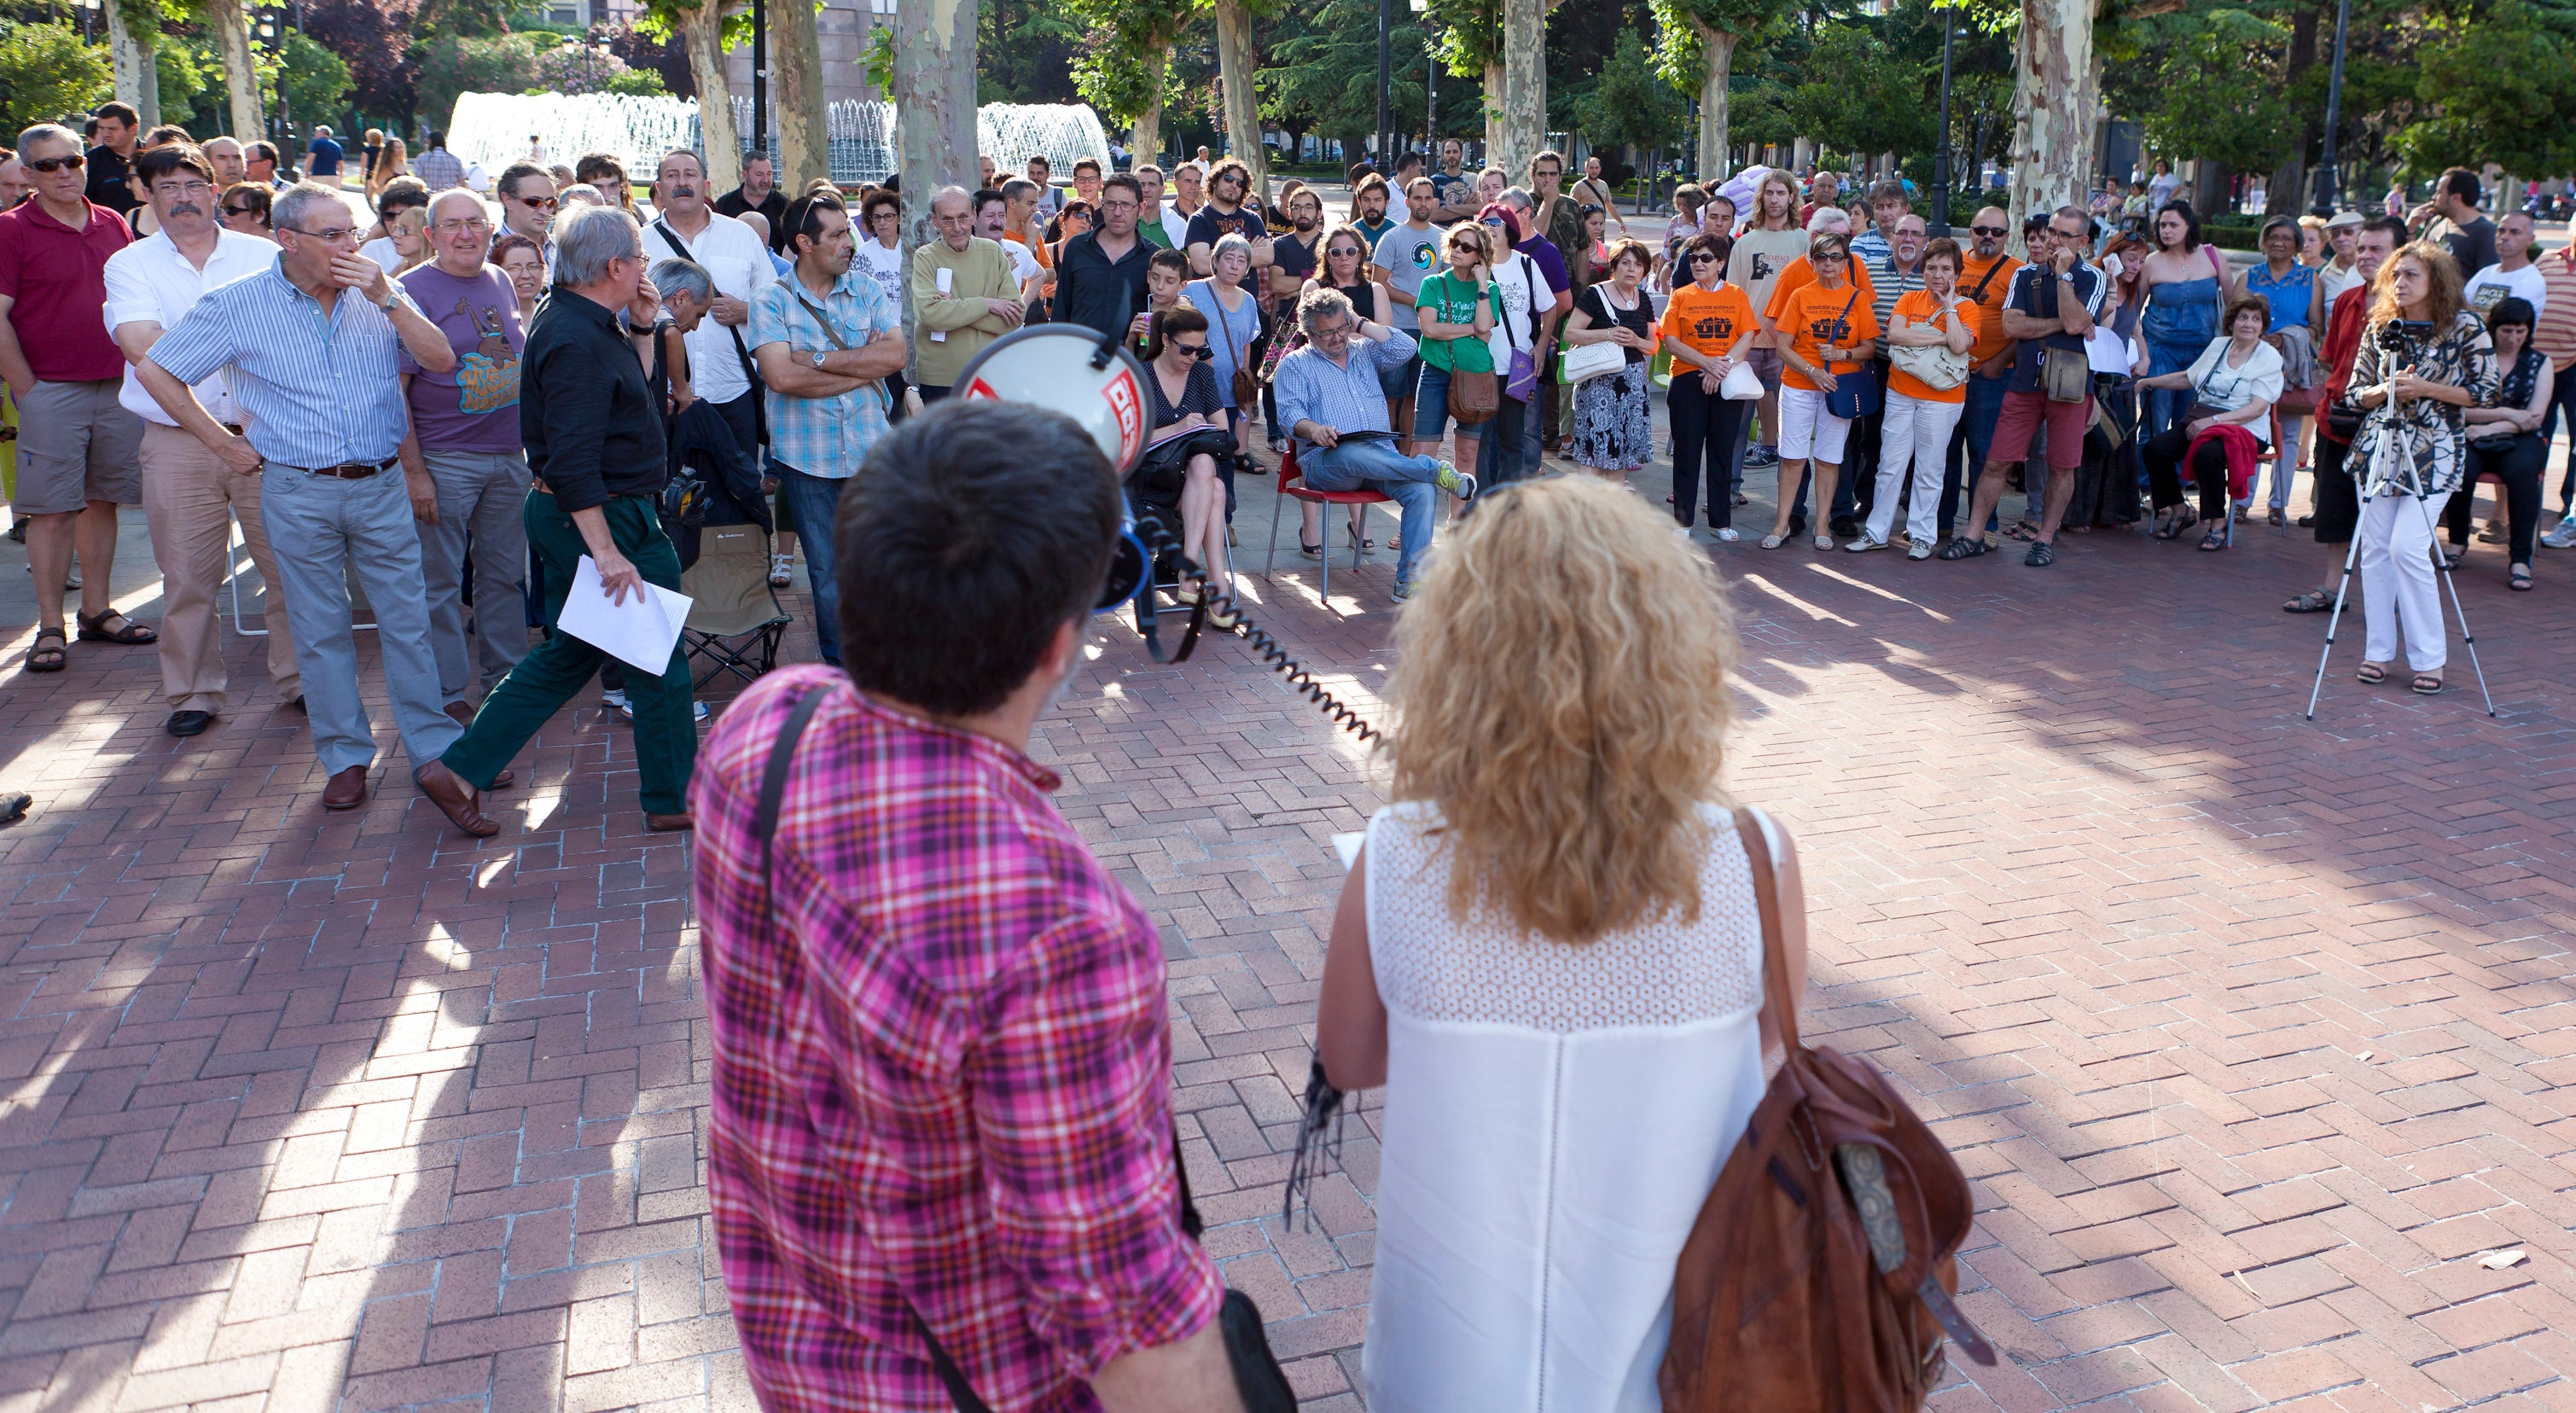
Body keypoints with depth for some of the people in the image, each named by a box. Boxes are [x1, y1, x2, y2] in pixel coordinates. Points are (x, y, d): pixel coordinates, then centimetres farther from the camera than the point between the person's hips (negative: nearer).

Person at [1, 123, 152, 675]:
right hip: (50, 391, -4)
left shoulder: (114, 225, 11)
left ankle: (98, 610, 20)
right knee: (52, 509, -2)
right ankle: (50, 628, 4)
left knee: (102, 500, 10)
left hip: (119, 387, 4)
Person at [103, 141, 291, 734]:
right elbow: (141, 344, -9)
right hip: (178, 444, 0)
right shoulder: (129, 265, 6)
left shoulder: (263, 256, 10)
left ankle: (301, 678, 15)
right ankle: (195, 692, 16)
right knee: (187, 574, 4)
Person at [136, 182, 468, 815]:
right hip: (298, 493, -1)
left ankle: (433, 753, 9)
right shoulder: (236, 305, -3)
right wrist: (224, 442, 2)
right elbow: (154, 370, 4)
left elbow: (441, 360, -6)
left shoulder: (379, 295, 3)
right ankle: (346, 758, 18)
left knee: (407, 621, 2)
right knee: (321, 631, 7)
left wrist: (387, 298, -15)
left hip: (381, 485, 1)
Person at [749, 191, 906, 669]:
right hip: (808, 455, -2)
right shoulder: (771, 302, -3)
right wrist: (862, 366, -12)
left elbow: (895, 355, -8)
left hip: (870, 450, 2)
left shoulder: (866, 290, 6)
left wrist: (817, 359, -13)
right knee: (828, 571, 8)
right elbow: (780, 377, -17)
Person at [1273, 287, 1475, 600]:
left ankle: (1409, 582, -28)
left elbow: (1405, 348, 7)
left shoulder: (1366, 352, 24)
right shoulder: (1295, 364, 13)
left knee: (1423, 490, -27)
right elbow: (1290, 412, -2)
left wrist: (1362, 325, 10)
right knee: (1354, 454, -42)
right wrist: (1313, 429, -23)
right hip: (1327, 460, -3)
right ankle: (1438, 471, -37)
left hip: (1382, 453, 3)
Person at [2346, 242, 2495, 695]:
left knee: (2407, 548, -12)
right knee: (2375, 548, 3)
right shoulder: (2379, 328, 6)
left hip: (2433, 450, -4)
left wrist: (2426, 388, -15)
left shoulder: (2464, 328, -4)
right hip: (2380, 444, 4)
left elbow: (2486, 393, -4)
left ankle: (2429, 657, -1)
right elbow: (2357, 392, 9)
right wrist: (2386, 389, -11)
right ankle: (2378, 650, 13)